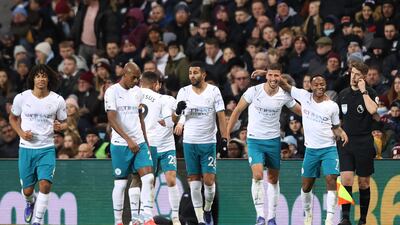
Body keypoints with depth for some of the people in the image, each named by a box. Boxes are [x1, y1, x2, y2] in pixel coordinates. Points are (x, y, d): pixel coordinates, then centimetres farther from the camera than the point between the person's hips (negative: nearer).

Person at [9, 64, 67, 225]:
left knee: (45, 184, -19)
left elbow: (63, 122, 11)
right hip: (26, 148, 1)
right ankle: (30, 202, 44)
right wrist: (21, 133, -5)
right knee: (27, 190, 6)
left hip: (46, 149, -1)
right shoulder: (21, 98, -3)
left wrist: (60, 127, -14)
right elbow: (13, 118, 13)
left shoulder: (57, 100, -2)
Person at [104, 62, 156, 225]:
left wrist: (146, 142, 18)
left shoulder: (137, 92, 12)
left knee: (148, 178, -9)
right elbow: (112, 120, -15)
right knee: (120, 183, 1)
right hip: (120, 144, -5)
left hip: (139, 143, 5)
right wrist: (128, 140, -22)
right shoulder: (112, 92, -8)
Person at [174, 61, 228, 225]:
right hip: (190, 142, 2)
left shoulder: (214, 91, -1)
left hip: (209, 142, -2)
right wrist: (178, 111, -19)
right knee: (194, 181, 0)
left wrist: (224, 138, -9)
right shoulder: (184, 92, 3)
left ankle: (207, 210, 19)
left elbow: (221, 116, -1)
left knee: (209, 180, -6)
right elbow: (174, 119, 4)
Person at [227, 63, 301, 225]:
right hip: (254, 139, -3)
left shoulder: (284, 96, -5)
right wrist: (227, 133, 0)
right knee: (257, 175, -19)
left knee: (273, 179, 8)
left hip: (274, 140, 3)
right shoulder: (254, 91, -11)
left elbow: (303, 112, 10)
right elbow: (237, 111, 0)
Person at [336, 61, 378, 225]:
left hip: (364, 143, -3)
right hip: (346, 142, 3)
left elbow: (372, 110, -24)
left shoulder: (370, 93, -3)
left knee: (363, 183, 4)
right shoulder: (343, 94, 10)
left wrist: (363, 91, -17)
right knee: (346, 179, -11)